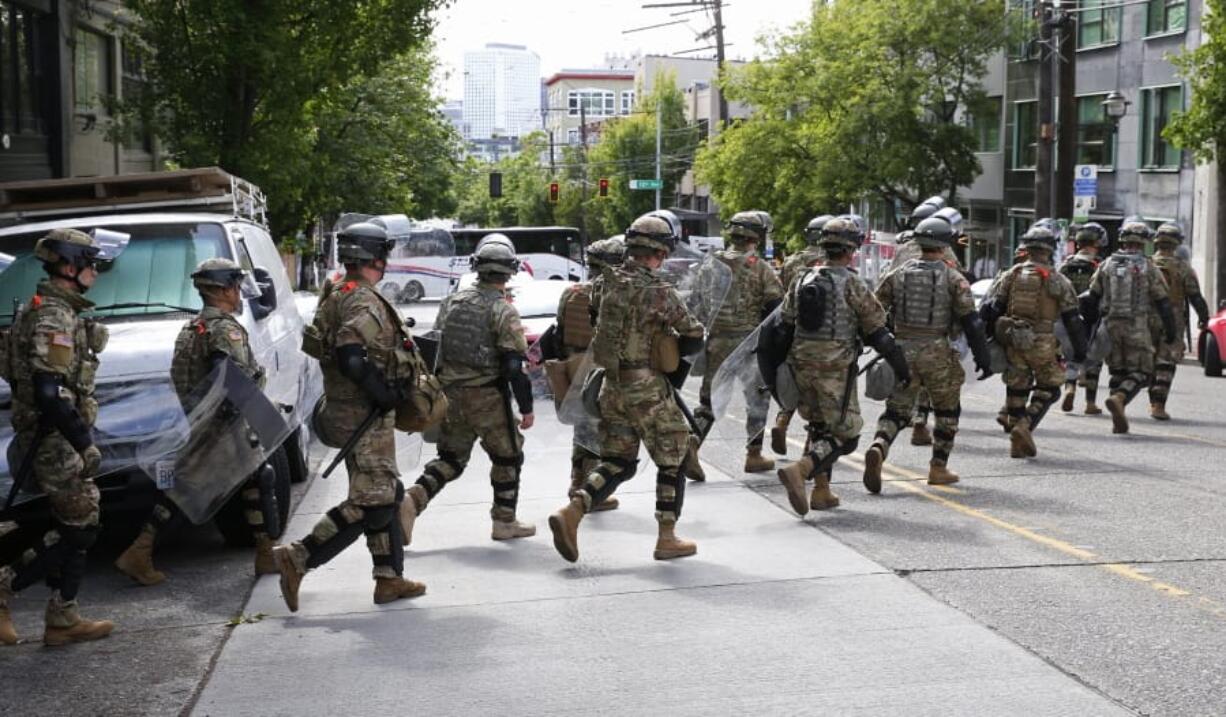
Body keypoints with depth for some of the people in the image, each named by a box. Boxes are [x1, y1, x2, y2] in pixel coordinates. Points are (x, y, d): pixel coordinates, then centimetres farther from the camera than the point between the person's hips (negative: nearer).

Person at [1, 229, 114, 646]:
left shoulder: (53, 311, 15)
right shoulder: (54, 318, -17)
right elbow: (50, 392, -25)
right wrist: (85, 444, -23)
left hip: (51, 437, 10)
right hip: (56, 439, -10)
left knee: (75, 528, 12)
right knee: (78, 529, -5)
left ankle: (63, 619, 16)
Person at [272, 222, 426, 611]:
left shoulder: (338, 294, 13)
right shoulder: (364, 302, -18)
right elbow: (351, 358, -30)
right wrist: (386, 394, -20)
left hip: (347, 407, 10)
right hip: (365, 416, -10)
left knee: (384, 494, 15)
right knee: (369, 501, -7)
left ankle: (390, 578, 20)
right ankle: (298, 558, -8)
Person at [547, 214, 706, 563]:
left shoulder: (611, 284, 6)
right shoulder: (658, 291, -15)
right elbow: (695, 337, -9)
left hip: (612, 386, 6)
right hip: (647, 389, -6)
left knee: (617, 461, 14)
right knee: (671, 462, 10)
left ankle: (571, 513, -5)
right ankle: (667, 539, 14)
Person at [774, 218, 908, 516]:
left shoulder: (803, 280, 8)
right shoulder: (852, 284, -9)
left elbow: (784, 327, 10)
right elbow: (877, 330, -6)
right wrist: (900, 366, 3)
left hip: (803, 364, 6)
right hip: (836, 368, -6)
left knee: (819, 425, 21)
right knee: (844, 434, -1)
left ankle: (821, 491, 18)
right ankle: (799, 471, -21)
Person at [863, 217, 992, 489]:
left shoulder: (898, 274, 5)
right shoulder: (952, 278, -3)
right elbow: (970, 320, -6)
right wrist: (983, 358, -1)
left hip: (902, 350, 3)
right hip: (936, 352, -3)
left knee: (897, 409, 7)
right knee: (947, 411, 17)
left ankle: (878, 448, -20)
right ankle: (938, 468, 19)